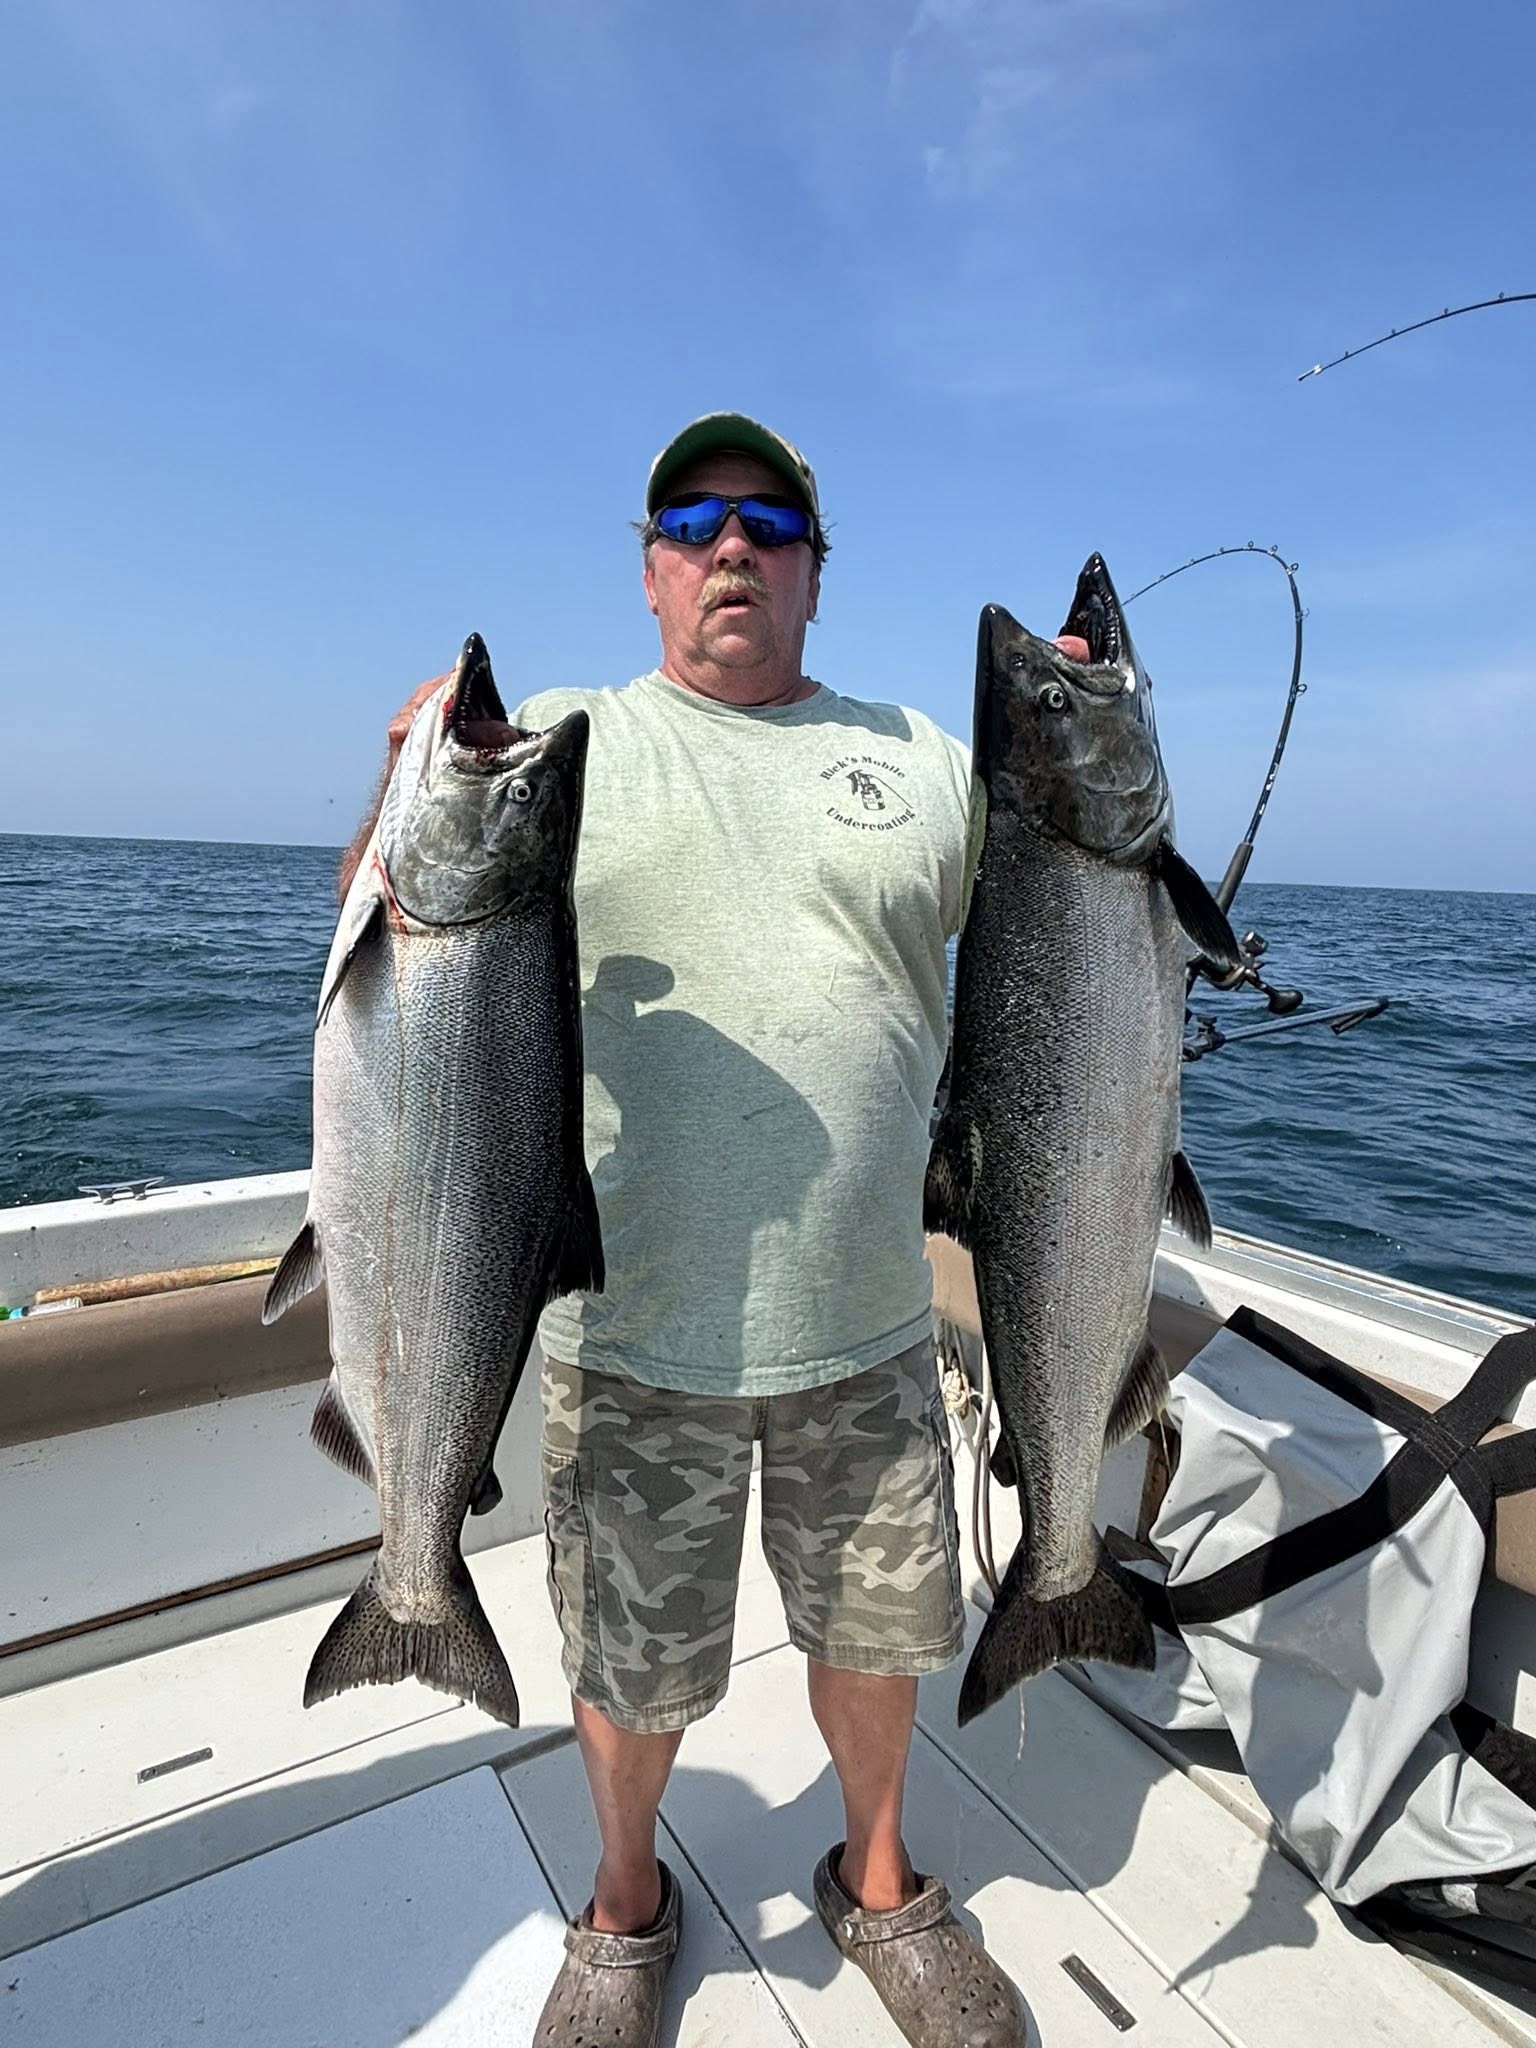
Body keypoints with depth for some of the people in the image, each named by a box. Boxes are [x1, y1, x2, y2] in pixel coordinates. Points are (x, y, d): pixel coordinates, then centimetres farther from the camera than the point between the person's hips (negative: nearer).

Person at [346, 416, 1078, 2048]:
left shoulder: (924, 755, 7)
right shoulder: (561, 739, 1)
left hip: (868, 1323, 3)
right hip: (631, 1328, -1)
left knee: (880, 1629, 21)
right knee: (631, 1664, 18)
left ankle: (878, 1884, 52)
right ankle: (625, 1909, 50)